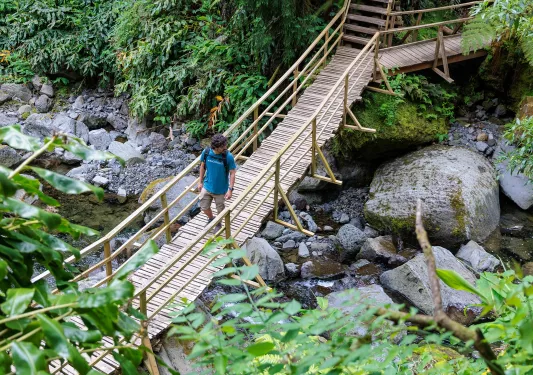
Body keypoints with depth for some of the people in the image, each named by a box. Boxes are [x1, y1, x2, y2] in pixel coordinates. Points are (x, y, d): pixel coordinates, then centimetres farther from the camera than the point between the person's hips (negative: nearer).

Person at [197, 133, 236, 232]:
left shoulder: (228, 157, -25)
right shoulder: (206, 152, -17)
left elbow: (232, 173, -16)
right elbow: (202, 166, 0)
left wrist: (230, 189, -19)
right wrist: (200, 182, 6)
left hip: (221, 189, -2)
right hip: (207, 186, 2)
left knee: (220, 209, 17)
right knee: (204, 207, 17)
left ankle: (218, 224, 48)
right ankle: (211, 218, 50)